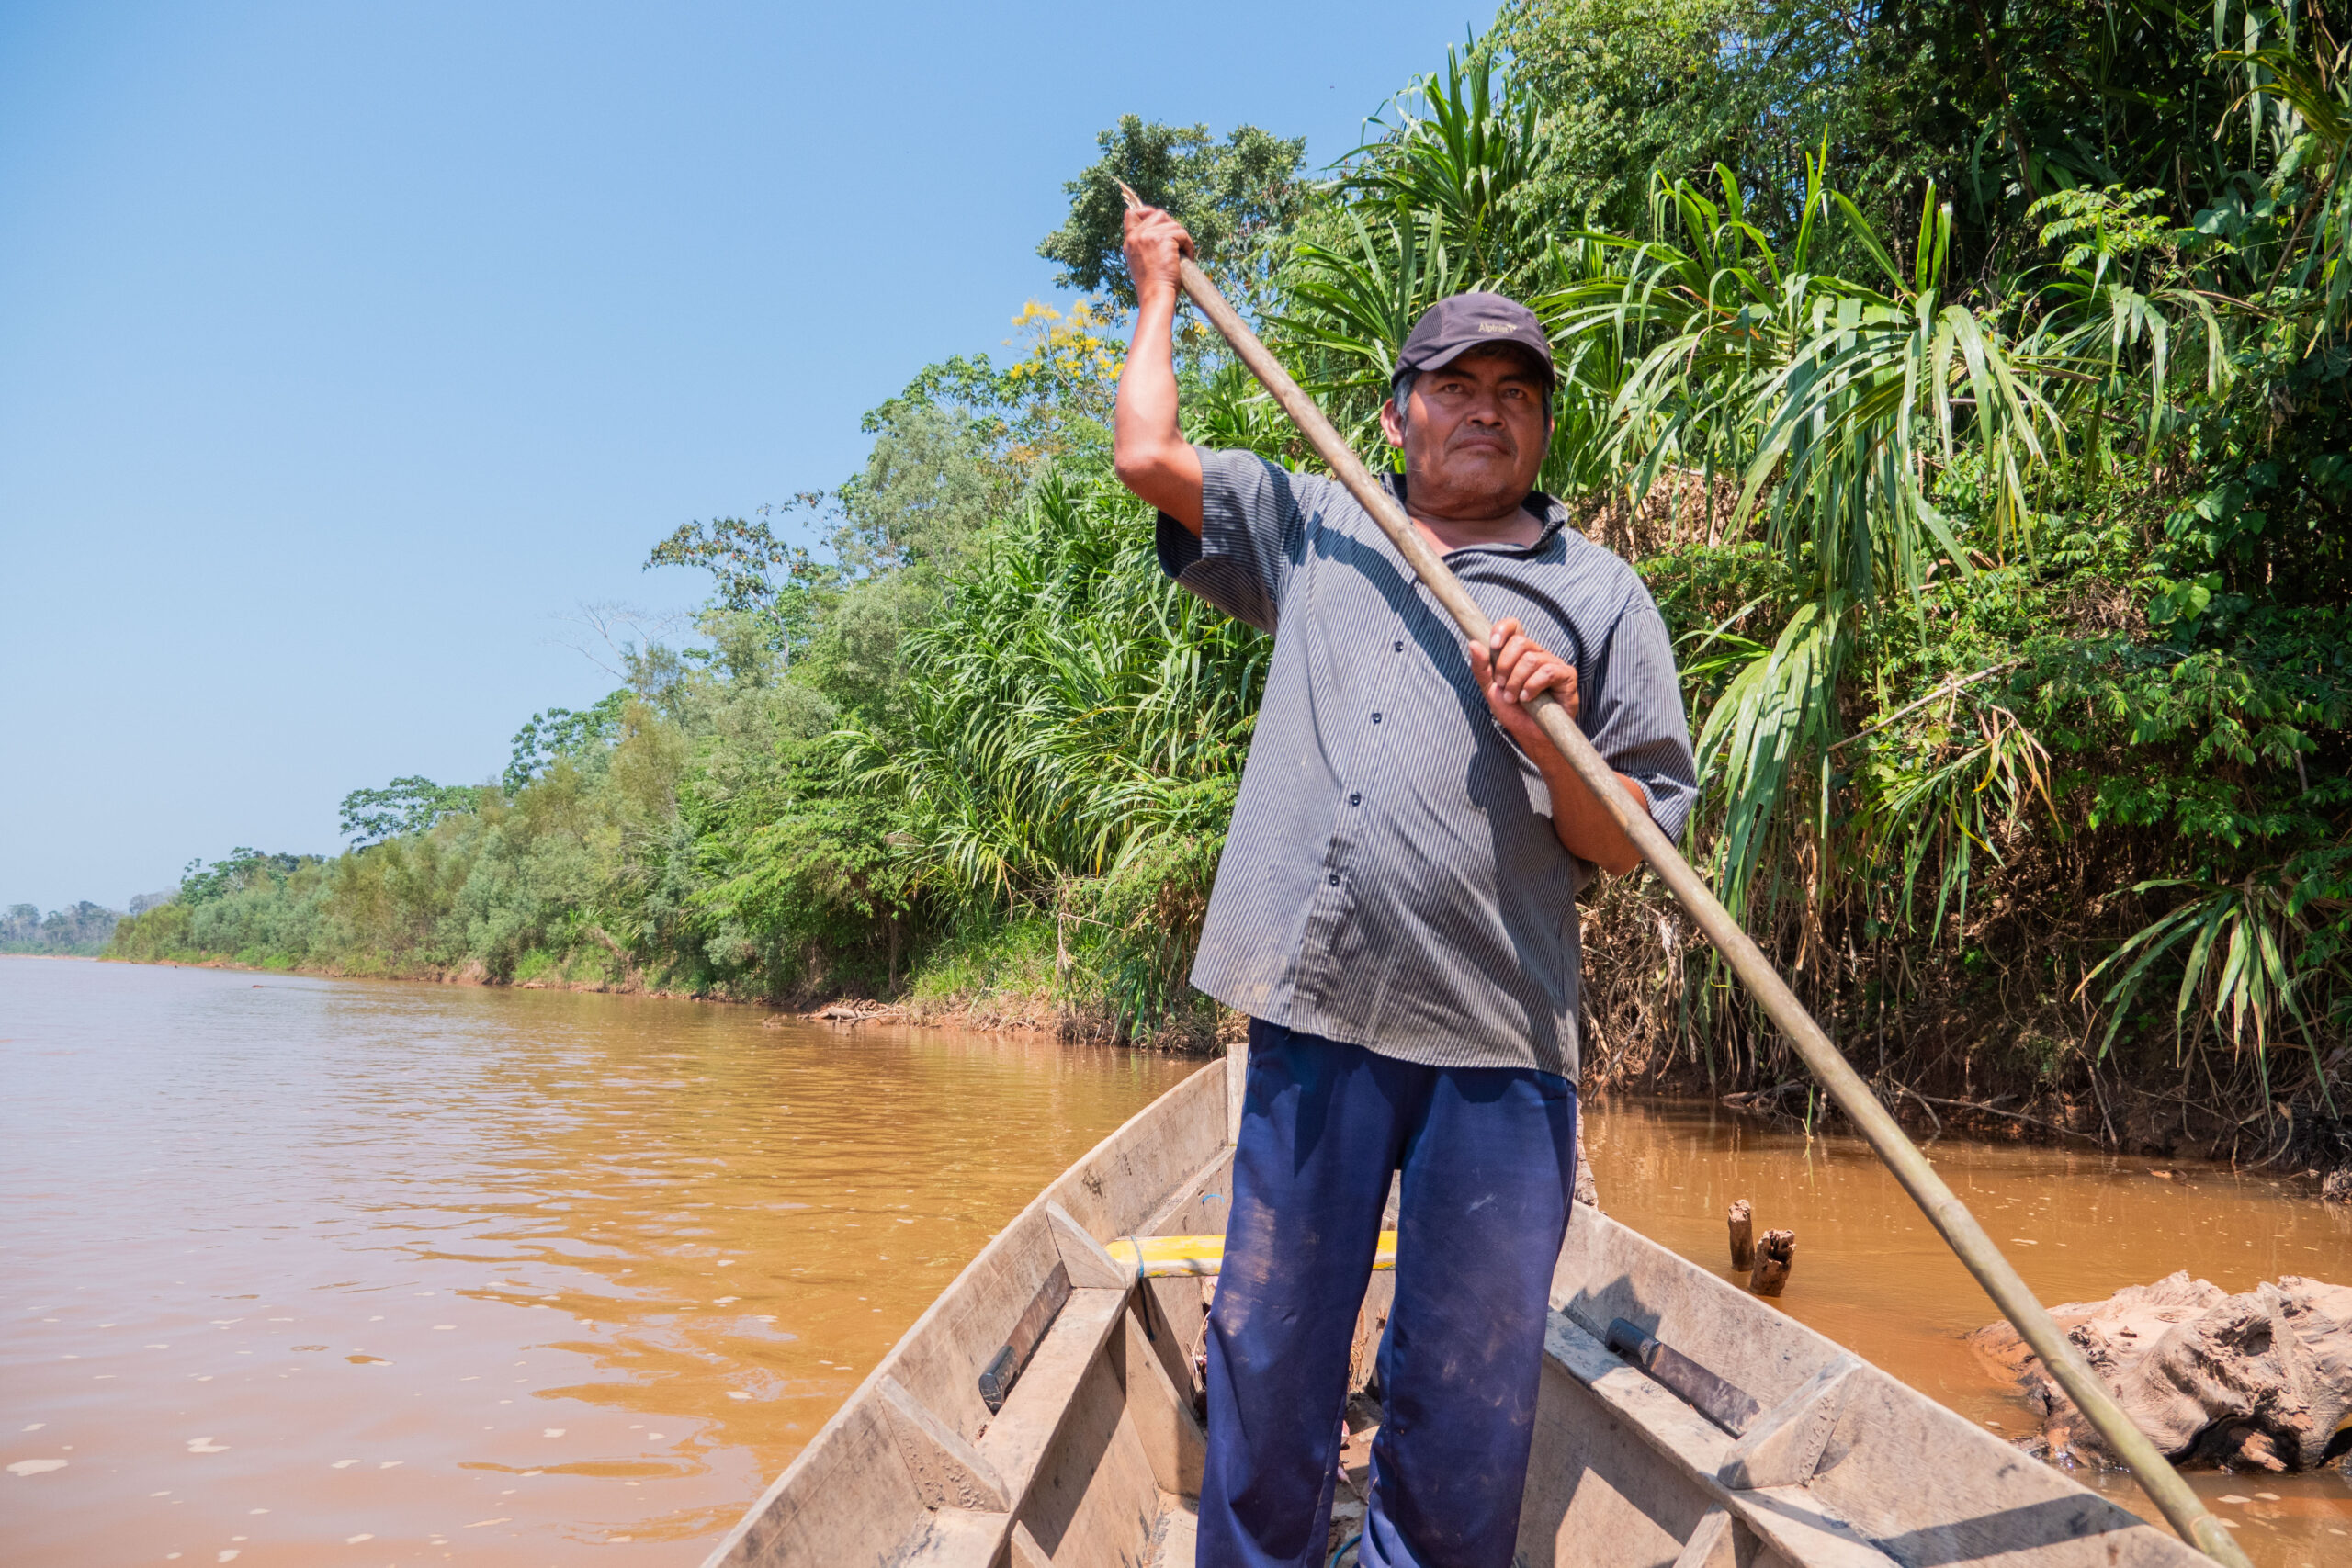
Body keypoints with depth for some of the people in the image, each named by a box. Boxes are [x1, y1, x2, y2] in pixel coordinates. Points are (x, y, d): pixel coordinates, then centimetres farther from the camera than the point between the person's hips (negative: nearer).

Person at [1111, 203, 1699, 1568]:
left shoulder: (1601, 596, 9)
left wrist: (1548, 741, -13)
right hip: (1313, 1010, 1)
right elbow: (1148, 455, 12)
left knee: (1469, 1398, 4)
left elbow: (1630, 848, 6)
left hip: (1497, 1041, -1)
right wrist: (1161, 287, 25)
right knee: (1268, 1355, 9)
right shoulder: (1314, 530, 16)